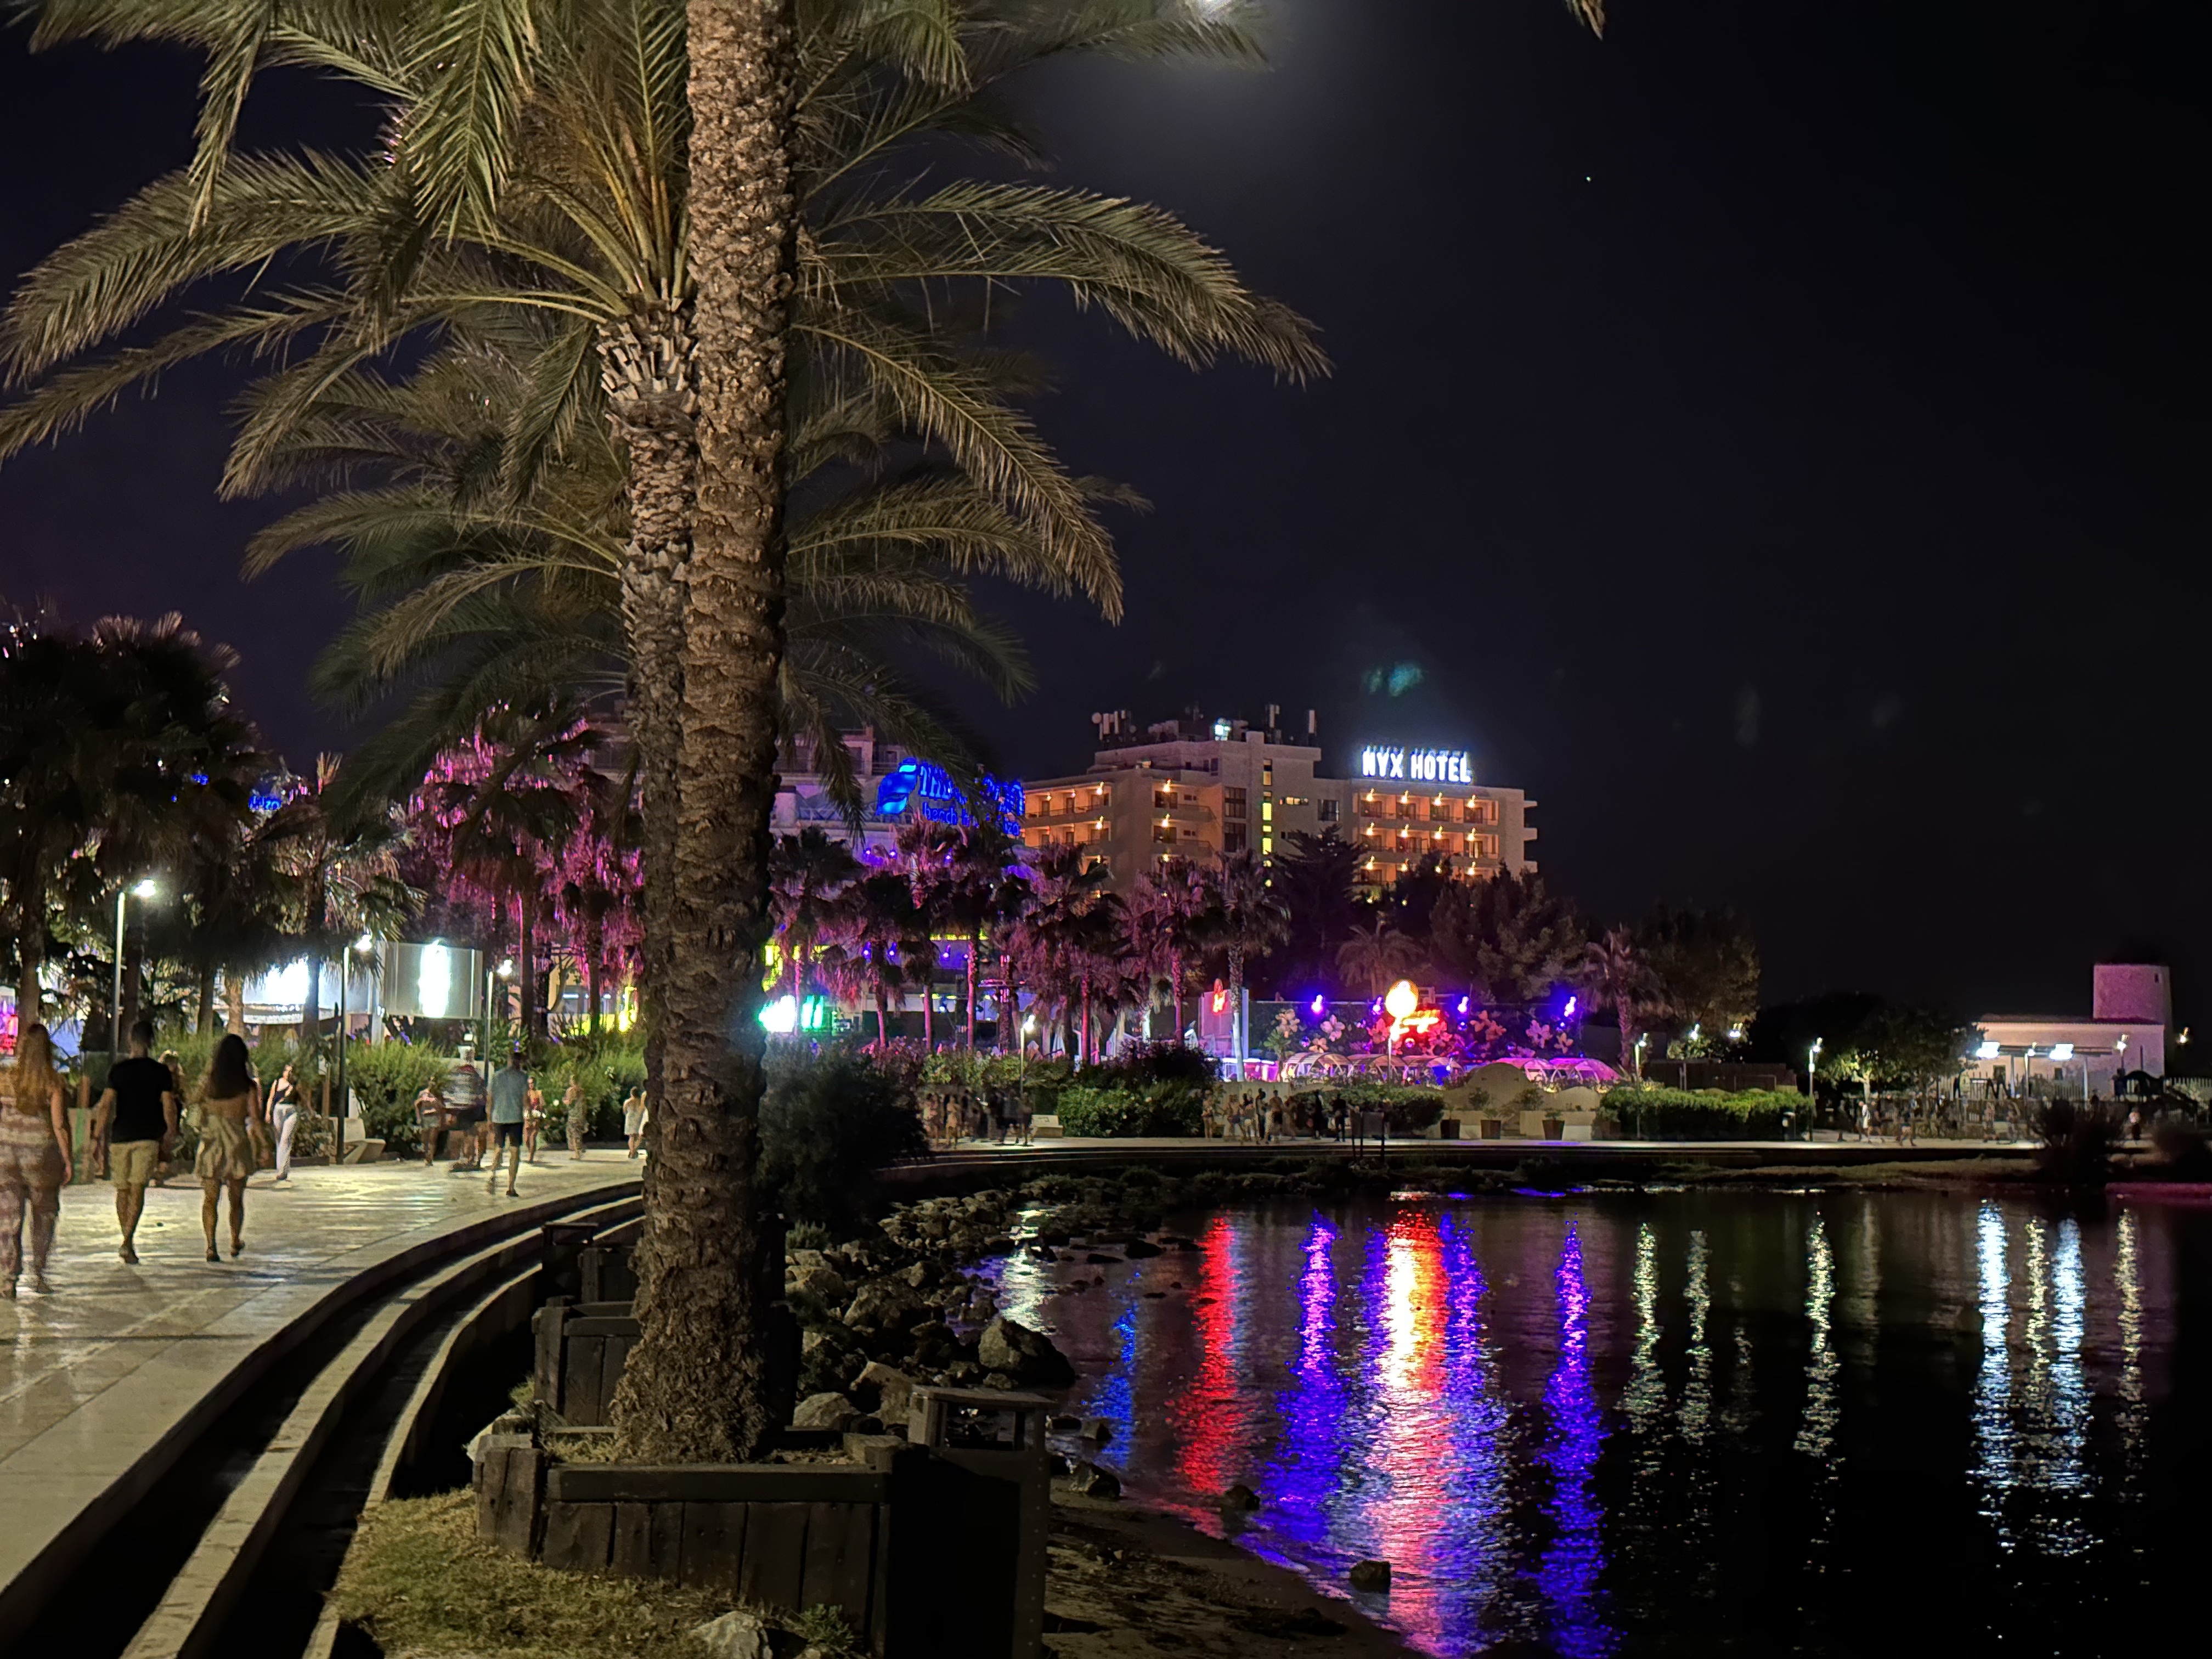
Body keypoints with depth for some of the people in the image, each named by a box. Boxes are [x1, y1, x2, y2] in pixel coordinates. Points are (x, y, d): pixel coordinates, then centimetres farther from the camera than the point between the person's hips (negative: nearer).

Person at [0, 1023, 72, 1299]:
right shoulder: (53, 1082, -9)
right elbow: (59, 1125, -10)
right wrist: (68, 1160, -3)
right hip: (41, 1153, -1)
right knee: (45, 1214, 17)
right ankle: (38, 1274, 17)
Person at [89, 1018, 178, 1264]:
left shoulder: (118, 1069, 1)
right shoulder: (160, 1071, 0)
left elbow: (106, 1105, -6)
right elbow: (169, 1108, 0)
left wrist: (97, 1137, -3)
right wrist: (170, 1136, 12)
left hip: (120, 1135, 1)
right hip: (148, 1136, -1)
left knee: (122, 1190, 14)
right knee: (138, 1189, -5)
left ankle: (128, 1242, 21)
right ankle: (128, 1242, -20)